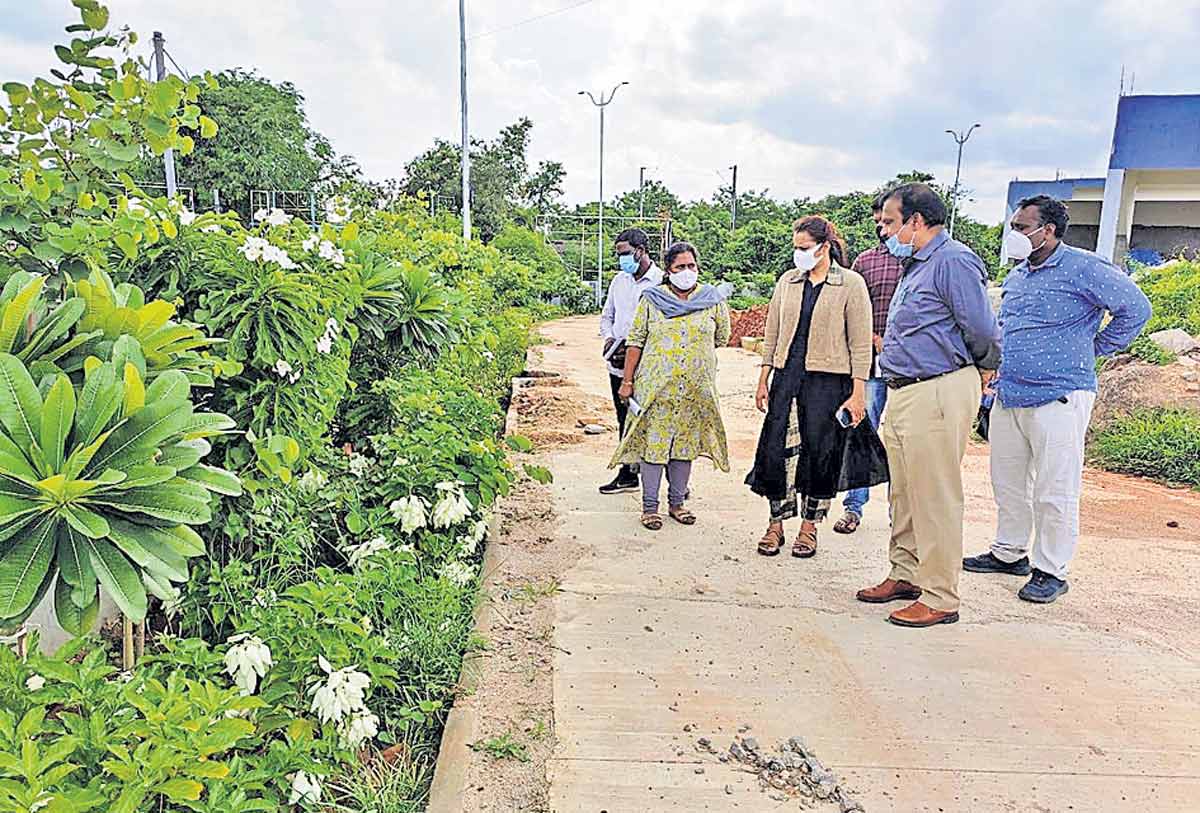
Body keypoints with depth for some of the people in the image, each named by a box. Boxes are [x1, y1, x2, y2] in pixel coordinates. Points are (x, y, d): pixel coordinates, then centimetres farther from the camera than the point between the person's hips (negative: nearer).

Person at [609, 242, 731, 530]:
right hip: (655, 386, -2)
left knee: (686, 443, 9)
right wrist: (627, 381, -2)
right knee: (653, 442, 1)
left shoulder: (713, 300, 3)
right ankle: (650, 505, 11)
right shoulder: (651, 299, 1)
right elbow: (636, 341, 1)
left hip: (696, 387, 2)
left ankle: (677, 502, 23)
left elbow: (722, 338, 16)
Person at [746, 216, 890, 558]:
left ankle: (809, 527, 19)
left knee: (820, 453, 4)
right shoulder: (787, 281, 10)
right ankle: (776, 525, 15)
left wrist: (858, 392, -8)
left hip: (828, 380, -3)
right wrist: (763, 380, 10)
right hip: (787, 376, 4)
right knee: (776, 449, 1)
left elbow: (860, 344, -4)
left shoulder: (851, 284, -2)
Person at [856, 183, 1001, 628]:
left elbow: (983, 331, -15)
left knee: (935, 499, -3)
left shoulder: (954, 261, -14)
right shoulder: (915, 265, 18)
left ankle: (939, 598, 7)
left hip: (939, 394, -10)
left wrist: (984, 369, 1)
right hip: (903, 393, 10)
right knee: (903, 494, 17)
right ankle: (906, 574, 31)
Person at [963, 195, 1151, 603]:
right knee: (1008, 483, 15)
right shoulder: (1016, 275, 15)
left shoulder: (1083, 268, -8)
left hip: (1057, 400, -7)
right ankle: (1008, 552, 29)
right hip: (1007, 397, 8)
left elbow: (1136, 308, -7)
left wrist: (1095, 348, -2)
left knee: (1054, 492, -1)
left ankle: (1051, 570, 9)